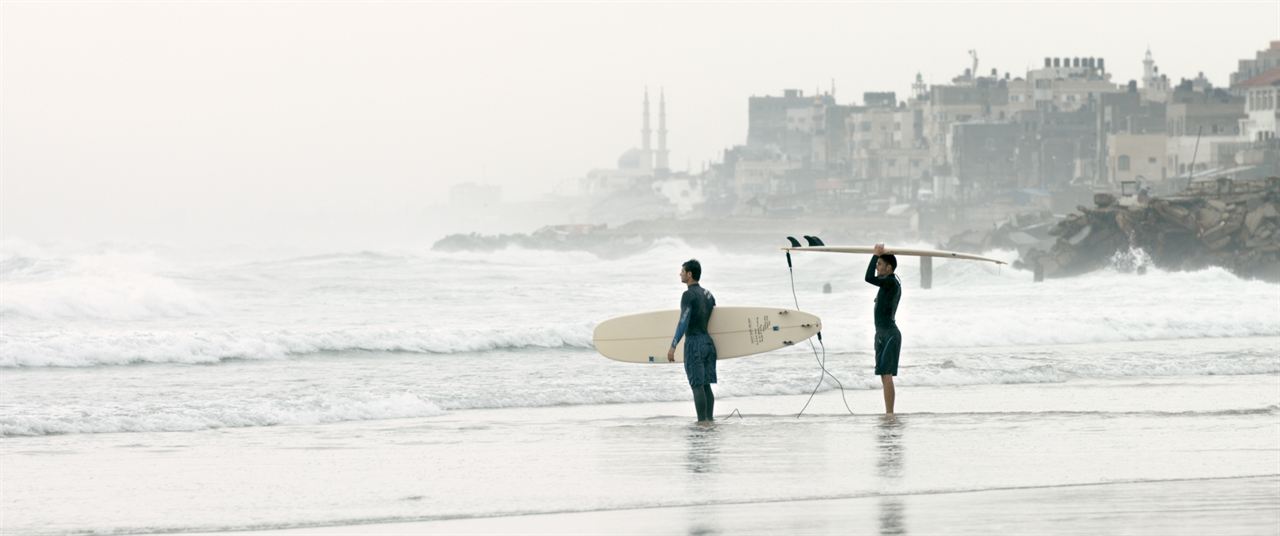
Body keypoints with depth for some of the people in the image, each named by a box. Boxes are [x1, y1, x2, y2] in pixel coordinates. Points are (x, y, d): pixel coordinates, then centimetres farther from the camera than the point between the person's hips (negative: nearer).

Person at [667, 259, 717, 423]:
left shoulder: (689, 295, -11)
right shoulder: (708, 295, 14)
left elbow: (683, 323, -17)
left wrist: (673, 347, -17)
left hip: (694, 342, -8)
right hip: (709, 342, 8)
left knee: (697, 385, -7)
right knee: (706, 385, 11)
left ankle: (702, 421, -9)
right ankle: (709, 419, 10)